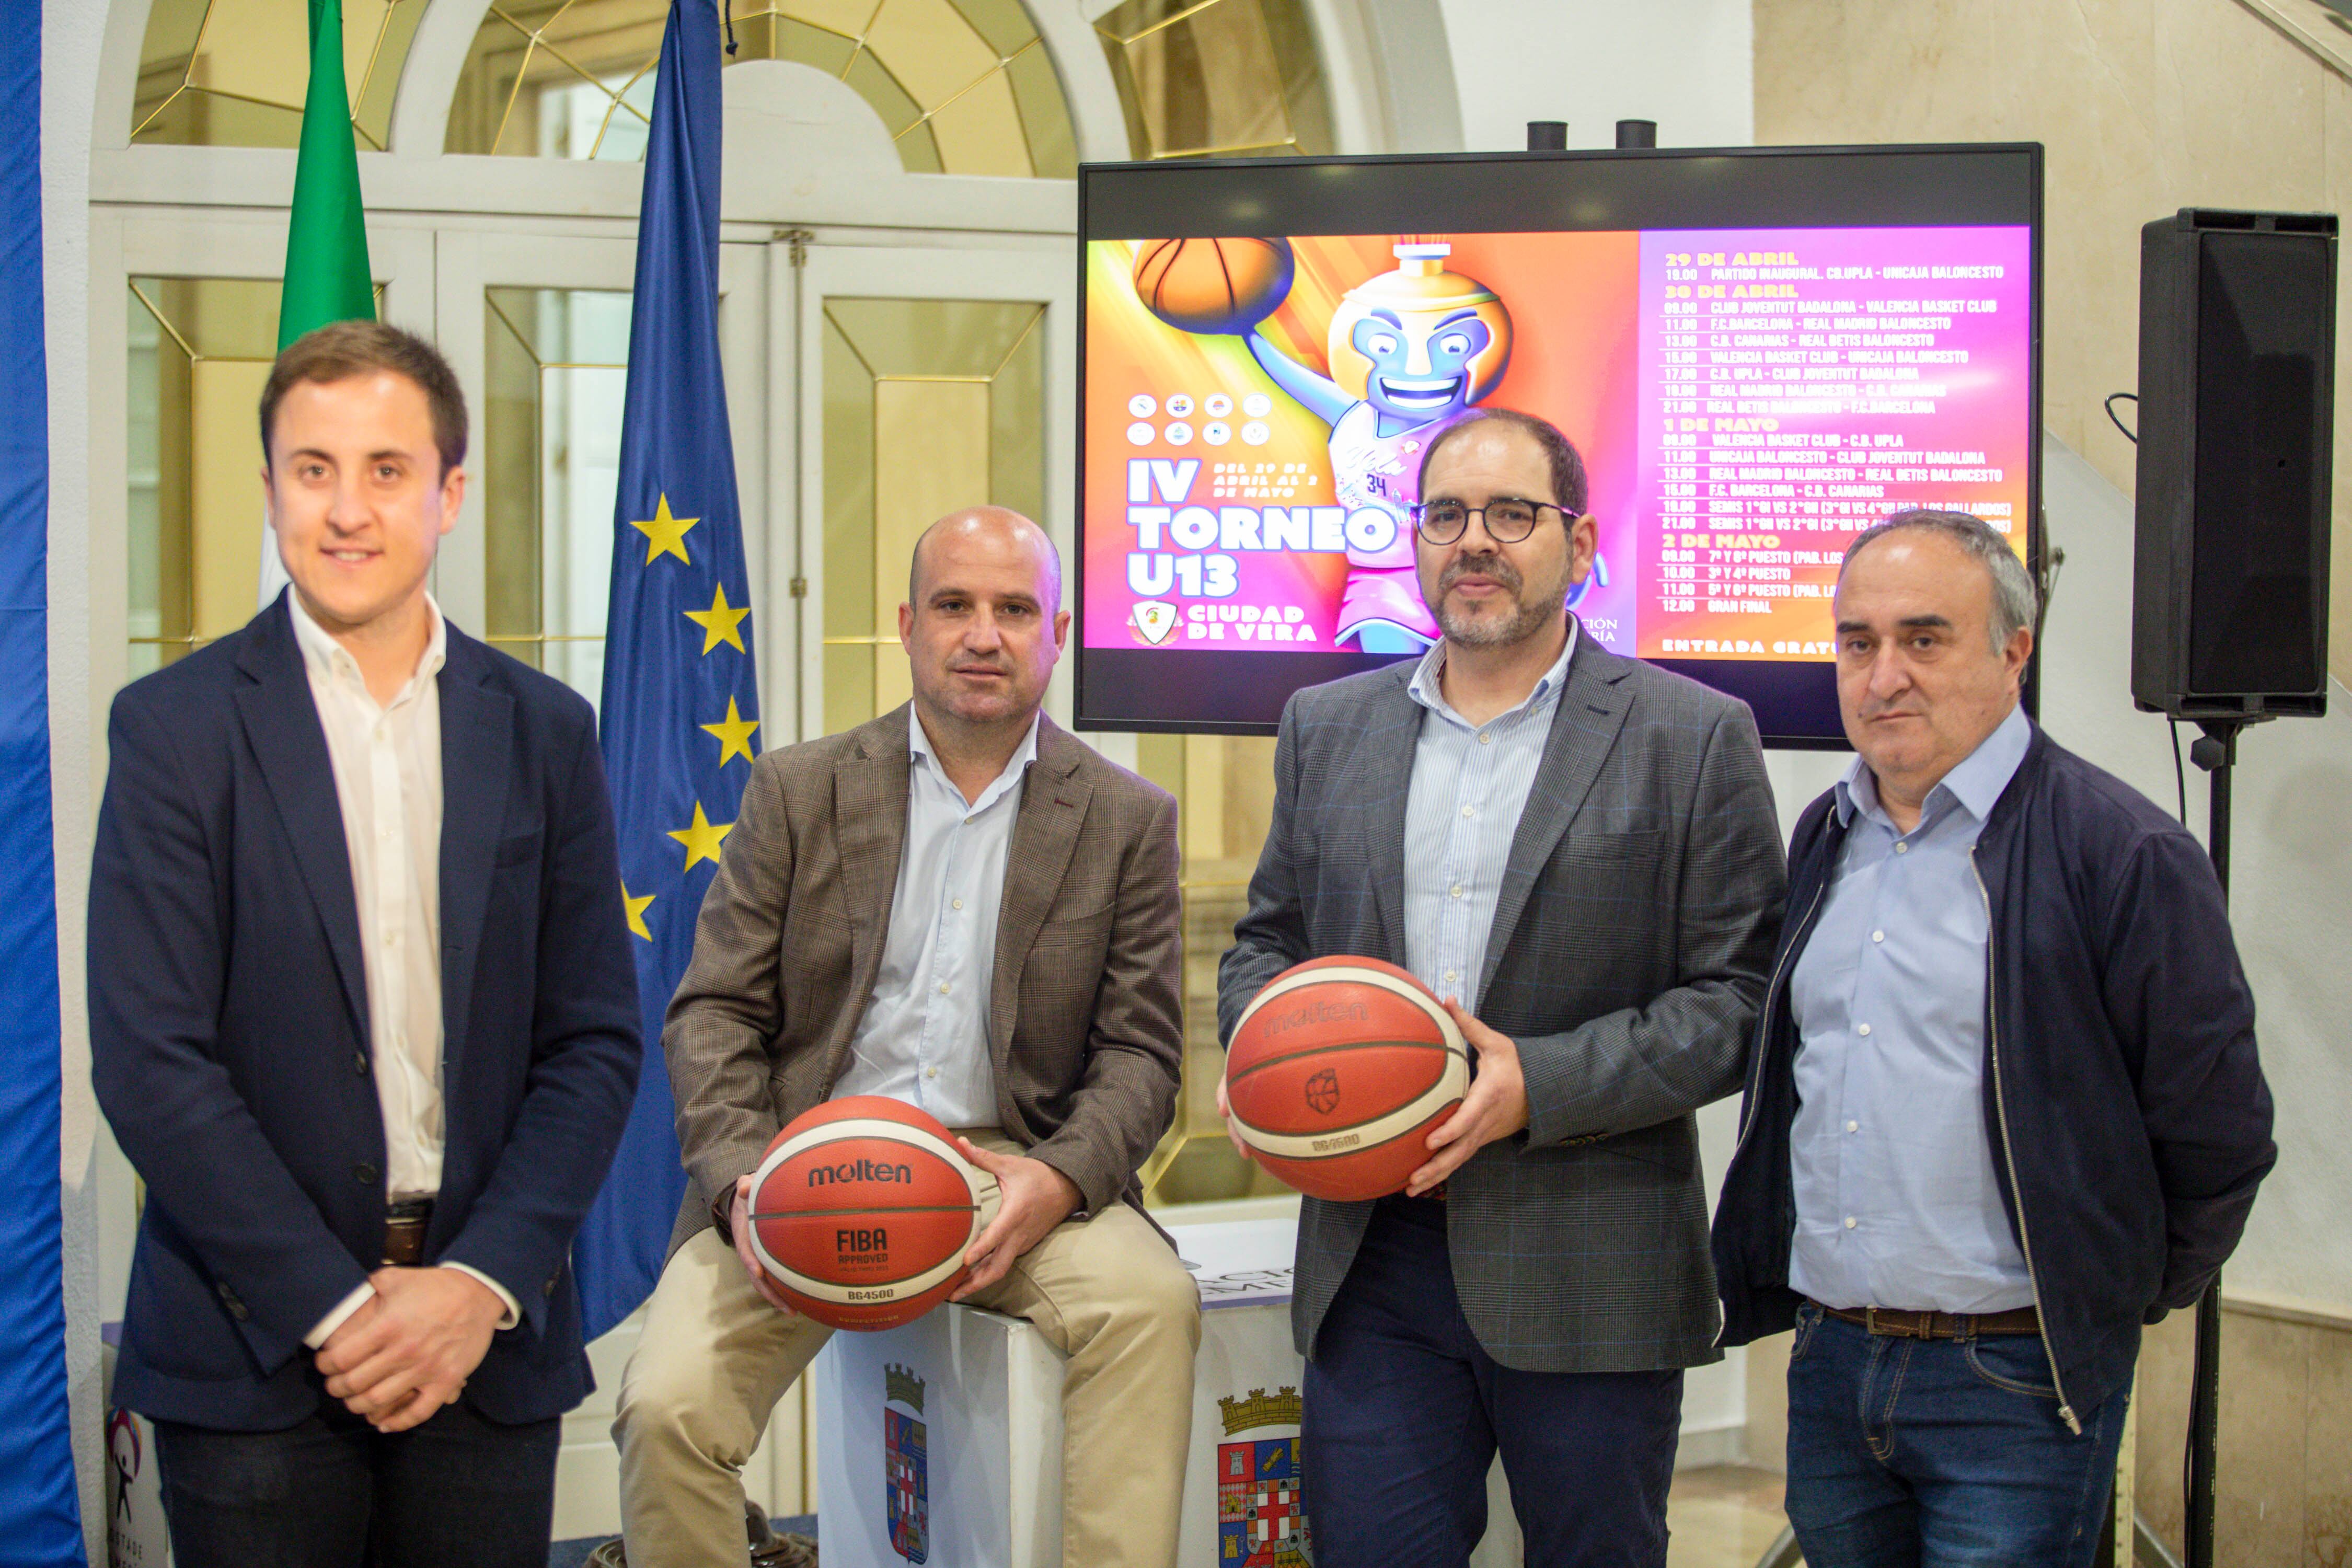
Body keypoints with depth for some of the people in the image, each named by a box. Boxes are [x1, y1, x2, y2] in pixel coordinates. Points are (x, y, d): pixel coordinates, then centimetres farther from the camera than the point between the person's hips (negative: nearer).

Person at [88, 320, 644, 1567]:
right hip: (254, 1353, -2)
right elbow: (150, 1059, -8)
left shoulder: (545, 732, 6)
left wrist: (484, 1284, -8)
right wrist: (334, 1307, -12)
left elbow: (594, 1041, 5)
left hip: (488, 1338, 2)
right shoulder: (174, 726, -2)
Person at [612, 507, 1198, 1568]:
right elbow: (712, 1014, 5)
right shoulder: (798, 792, 9)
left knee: (1152, 1301, -31)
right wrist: (742, 1182, -14)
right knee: (667, 1404, -23)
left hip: (1011, 1170, 0)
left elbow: (1138, 1050, 5)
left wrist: (1060, 1178, -17)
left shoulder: (1129, 821, 8)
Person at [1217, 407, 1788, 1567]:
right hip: (1371, 1263, 3)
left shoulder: (1694, 739, 0)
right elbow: (1266, 940, 20)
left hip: (1591, 1284, -3)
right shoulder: (1327, 729, 13)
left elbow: (1742, 1000, -5)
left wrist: (1541, 1087, -17)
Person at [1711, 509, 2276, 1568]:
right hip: (1830, 1362, 6)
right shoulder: (1822, 843, 10)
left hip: (2015, 1388, -6)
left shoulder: (2122, 853, -11)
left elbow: (2215, 1134, -8)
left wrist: (2115, 1301, 3)